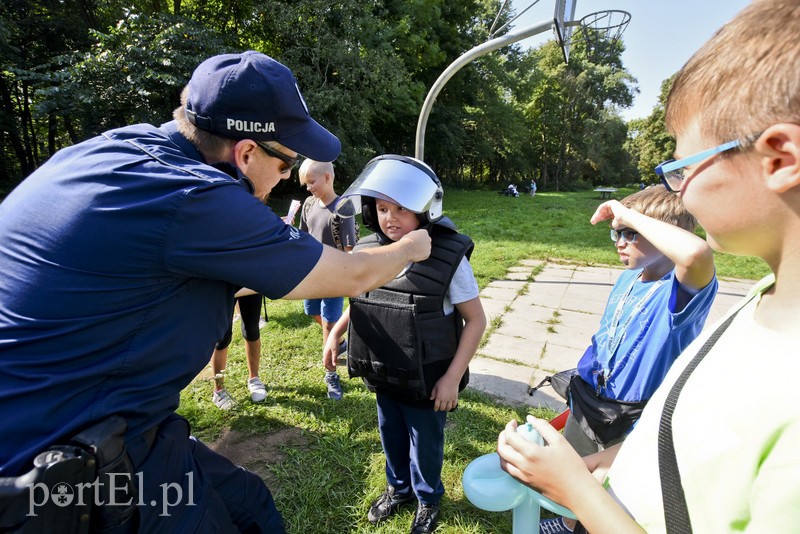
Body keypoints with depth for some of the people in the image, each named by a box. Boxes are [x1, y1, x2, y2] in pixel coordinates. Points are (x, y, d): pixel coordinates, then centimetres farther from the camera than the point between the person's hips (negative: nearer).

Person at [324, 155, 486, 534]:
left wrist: (453, 377, -17)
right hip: (383, 375, 4)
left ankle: (427, 499, 49)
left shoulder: (448, 257, -23)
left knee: (425, 444, 19)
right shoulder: (368, 250, -9)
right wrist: (334, 333, -1)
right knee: (390, 436, 26)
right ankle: (399, 488, 55)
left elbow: (476, 320, -15)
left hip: (427, 380, -4)